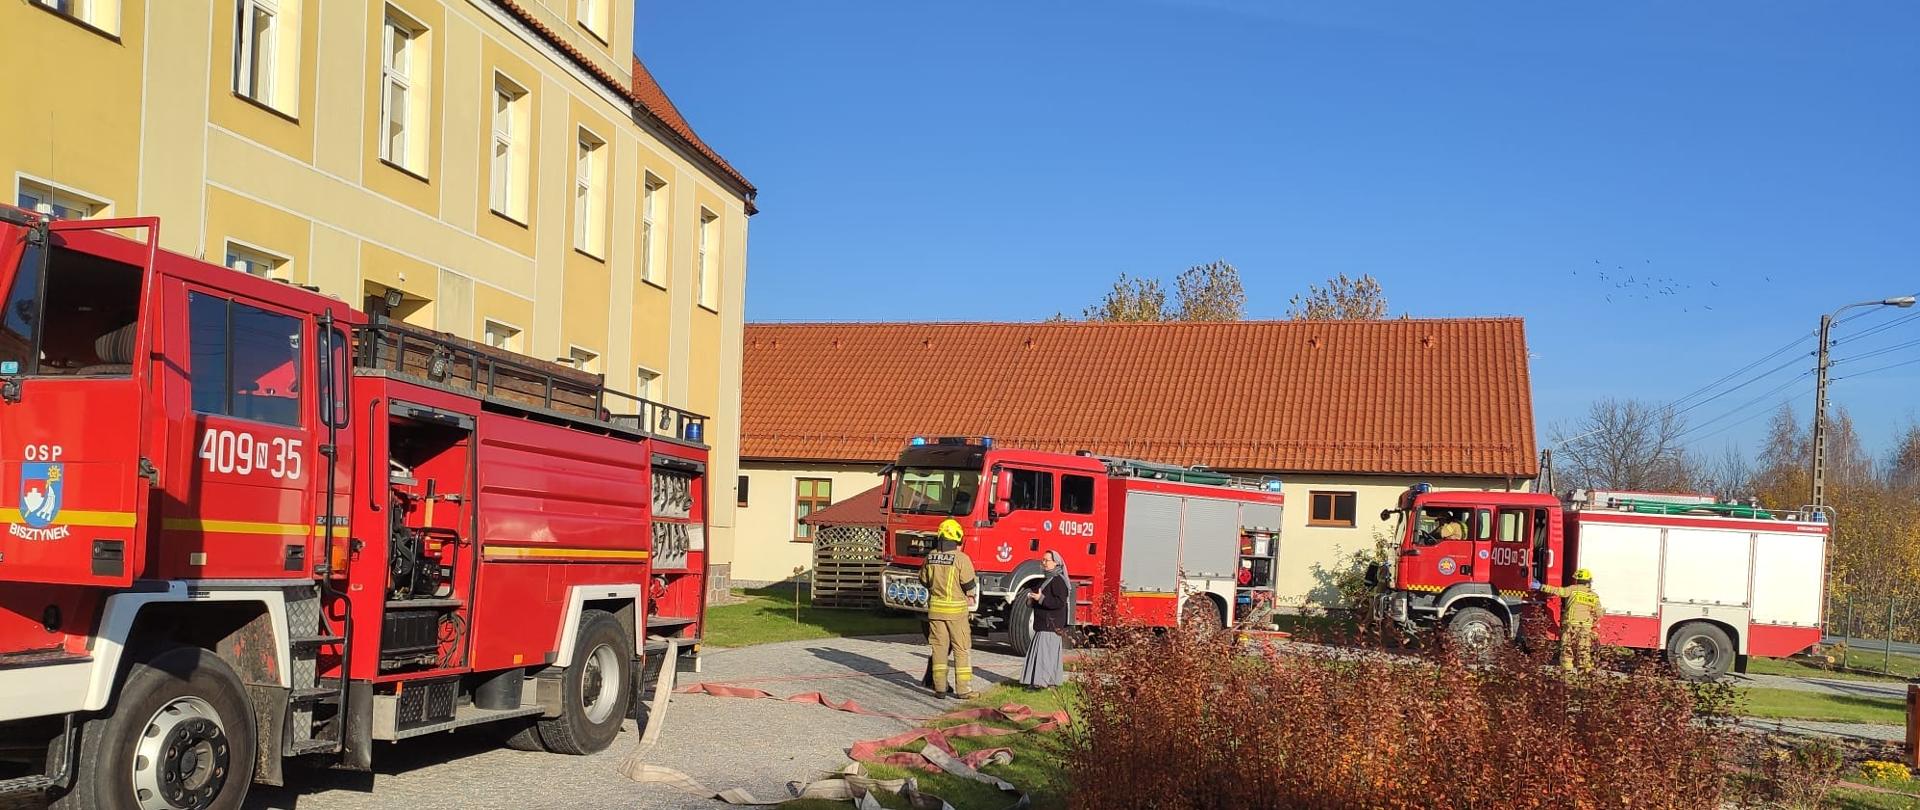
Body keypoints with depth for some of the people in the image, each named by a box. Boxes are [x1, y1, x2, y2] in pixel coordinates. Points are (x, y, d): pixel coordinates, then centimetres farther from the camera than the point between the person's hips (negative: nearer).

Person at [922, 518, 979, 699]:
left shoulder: (931, 558, 1)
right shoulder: (961, 558, -14)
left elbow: (924, 580, 12)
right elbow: (969, 585, -12)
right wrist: (970, 596, 9)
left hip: (935, 608, 4)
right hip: (956, 609, -4)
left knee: (939, 648, 10)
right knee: (962, 650, 4)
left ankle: (939, 687, 11)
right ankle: (963, 689, 4)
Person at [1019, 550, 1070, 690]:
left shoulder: (1058, 581, -15)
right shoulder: (1048, 579, 17)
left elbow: (1060, 602, -22)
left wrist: (1041, 599, -24)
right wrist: (1033, 597, 9)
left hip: (1051, 624, -10)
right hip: (1043, 623, 10)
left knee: (1045, 652, -10)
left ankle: (1041, 681, -10)